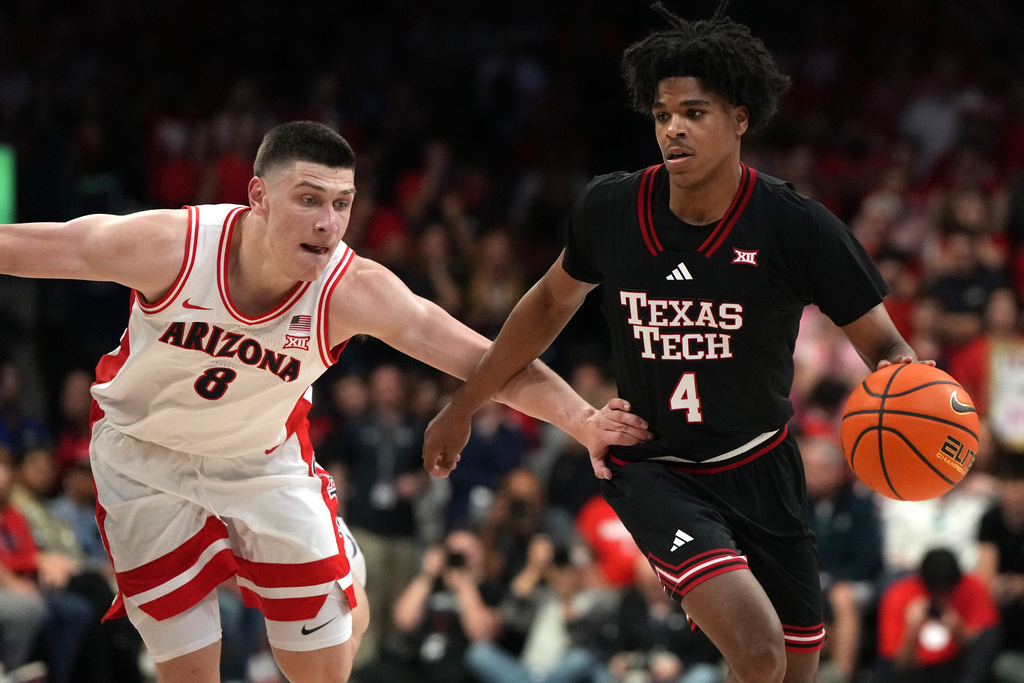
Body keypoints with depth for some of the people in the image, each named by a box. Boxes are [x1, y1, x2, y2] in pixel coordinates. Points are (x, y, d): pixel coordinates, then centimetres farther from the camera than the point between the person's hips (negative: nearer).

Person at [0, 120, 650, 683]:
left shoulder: (353, 290, -28)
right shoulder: (170, 245, -32)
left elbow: (486, 360, -27)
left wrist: (580, 419, -36)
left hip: (263, 463, 1)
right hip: (143, 455, -1)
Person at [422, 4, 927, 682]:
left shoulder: (798, 228, -15)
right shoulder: (610, 210, -9)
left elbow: (883, 346, -7)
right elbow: (553, 302, 11)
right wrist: (462, 408, 18)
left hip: (760, 470, 2)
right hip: (651, 469, -2)